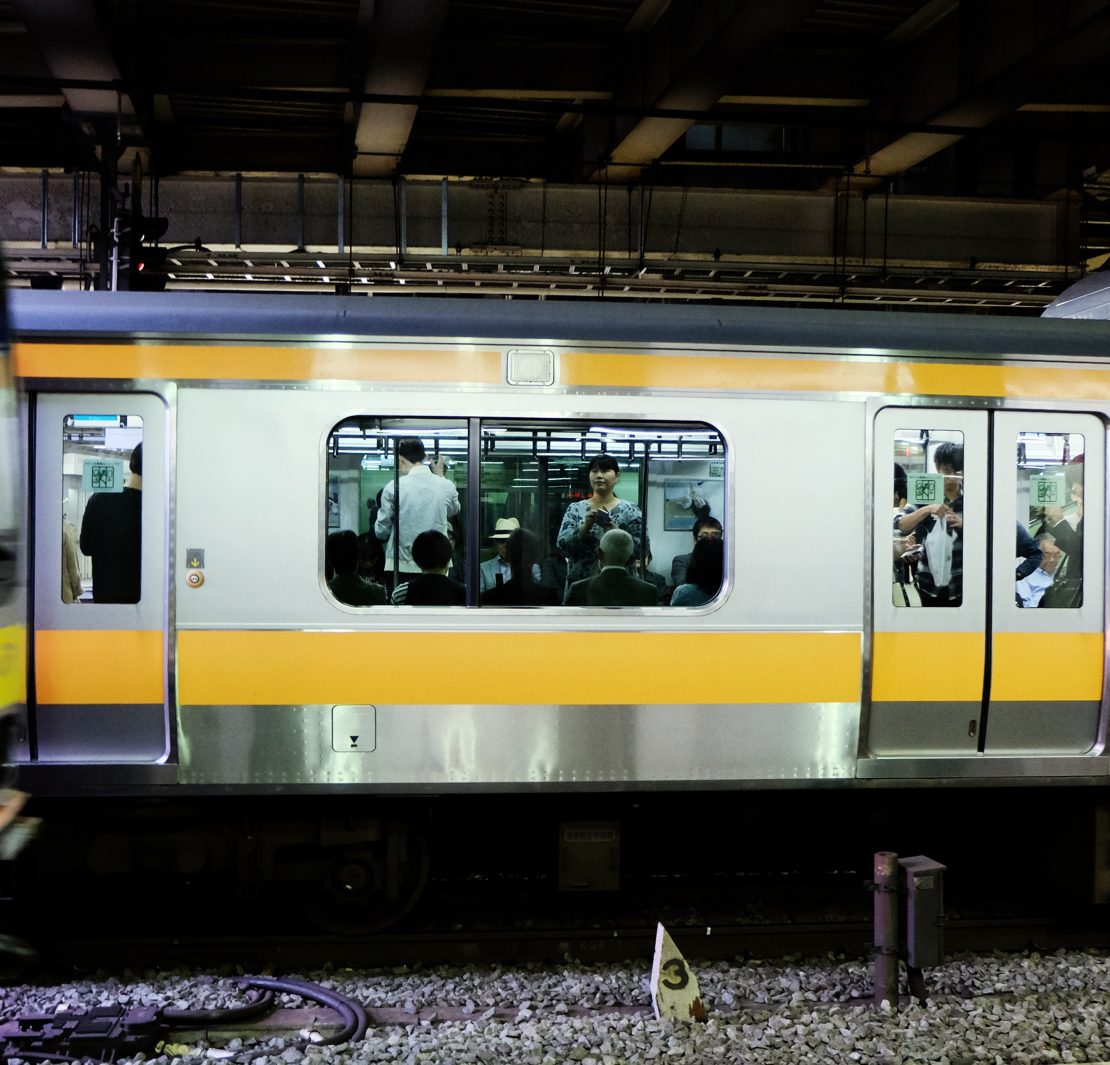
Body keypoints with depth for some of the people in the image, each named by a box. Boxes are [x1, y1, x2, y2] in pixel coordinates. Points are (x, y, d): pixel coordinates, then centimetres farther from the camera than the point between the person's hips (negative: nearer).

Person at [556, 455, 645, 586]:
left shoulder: (630, 510, 3)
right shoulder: (575, 509, 7)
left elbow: (643, 548, -4)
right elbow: (562, 545, -3)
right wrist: (585, 528, -18)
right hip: (580, 581, 1)